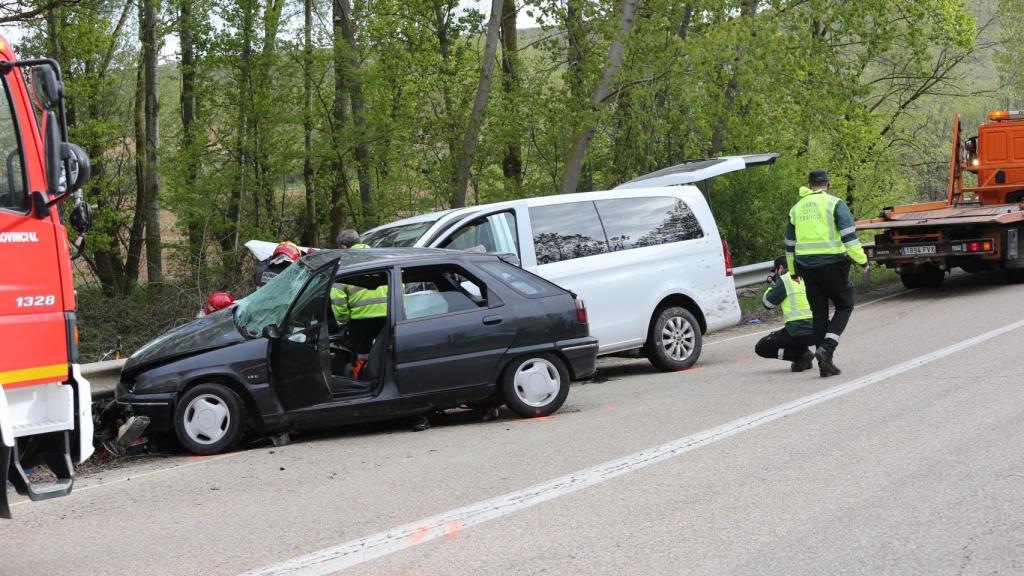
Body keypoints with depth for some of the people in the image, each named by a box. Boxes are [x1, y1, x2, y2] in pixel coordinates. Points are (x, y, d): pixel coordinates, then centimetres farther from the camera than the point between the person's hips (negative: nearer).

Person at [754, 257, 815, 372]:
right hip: (814, 333, 7)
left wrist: (773, 285, 16)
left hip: (797, 333, -7)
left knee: (760, 348, 8)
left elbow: (768, 303, 0)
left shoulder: (784, 280, -4)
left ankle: (801, 355, -5)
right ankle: (805, 351, 11)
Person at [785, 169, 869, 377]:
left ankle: (825, 364, 9)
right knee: (844, 306, 10)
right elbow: (849, 235, -11)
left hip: (806, 266, 5)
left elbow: (790, 243, 20)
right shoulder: (834, 204, -2)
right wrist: (862, 260, -5)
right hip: (832, 264, -5)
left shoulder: (797, 208, 14)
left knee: (819, 313, 11)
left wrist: (793, 270, 29)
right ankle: (827, 348, -11)